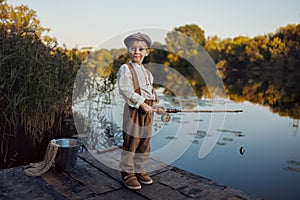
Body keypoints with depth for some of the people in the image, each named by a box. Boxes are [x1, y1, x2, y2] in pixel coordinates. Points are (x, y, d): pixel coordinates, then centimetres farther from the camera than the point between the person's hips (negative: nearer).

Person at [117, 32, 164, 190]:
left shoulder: (147, 72, 18)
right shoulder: (126, 69, -5)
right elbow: (125, 90, -16)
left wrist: (156, 106, 5)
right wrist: (142, 104, -20)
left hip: (148, 111, 7)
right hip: (133, 110, -7)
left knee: (144, 144, 13)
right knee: (131, 142, -2)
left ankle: (139, 170, 27)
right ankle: (127, 173, 12)